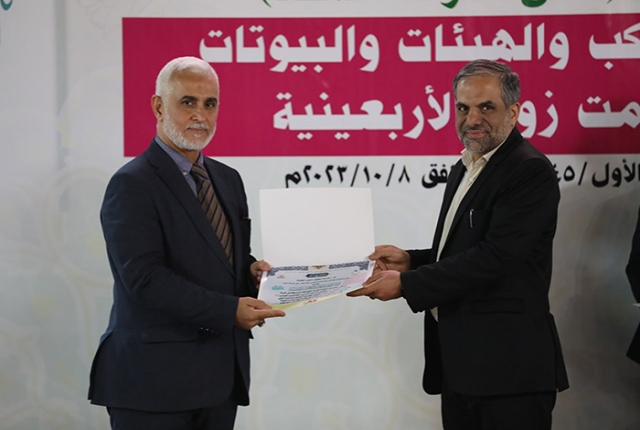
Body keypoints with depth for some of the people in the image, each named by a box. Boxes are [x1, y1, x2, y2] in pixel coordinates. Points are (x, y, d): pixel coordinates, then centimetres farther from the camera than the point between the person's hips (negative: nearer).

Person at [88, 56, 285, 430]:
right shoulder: (133, 185, -9)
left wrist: (253, 270, -2)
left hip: (222, 373, 7)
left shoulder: (228, 180, 15)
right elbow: (144, 279, -18)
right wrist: (229, 310, -22)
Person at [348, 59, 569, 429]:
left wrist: (406, 284, -16)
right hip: (460, 365, 9)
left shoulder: (530, 171, -13)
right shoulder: (465, 169, 17)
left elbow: (493, 257, -21)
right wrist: (411, 261, 5)